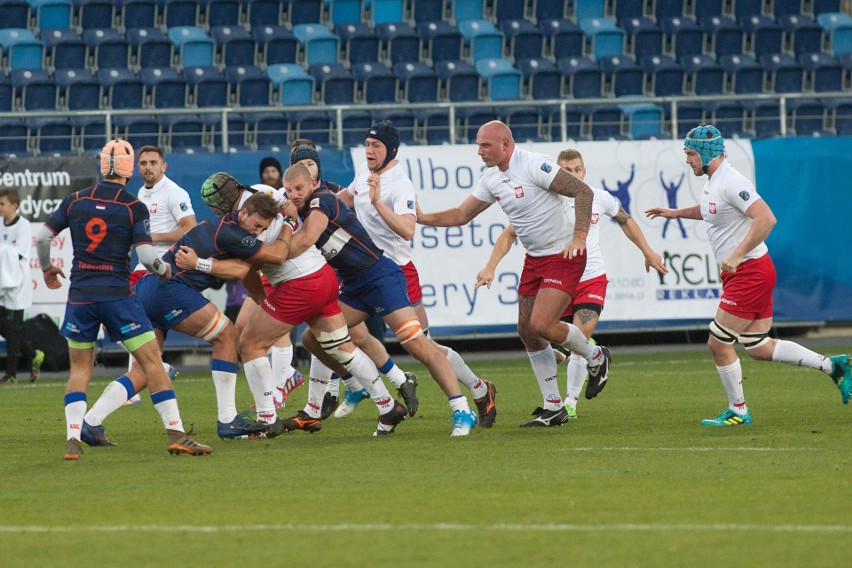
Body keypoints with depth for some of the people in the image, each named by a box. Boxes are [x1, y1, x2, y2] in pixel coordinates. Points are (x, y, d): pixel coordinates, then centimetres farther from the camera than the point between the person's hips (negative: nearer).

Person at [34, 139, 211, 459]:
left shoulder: (75, 201, 3)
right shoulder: (134, 207, -6)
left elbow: (42, 237, 5)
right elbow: (146, 255, -13)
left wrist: (46, 269, 23)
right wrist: (163, 270, 9)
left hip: (80, 297, 3)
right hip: (117, 296, -3)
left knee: (79, 369, 13)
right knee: (152, 362, 2)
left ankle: (73, 439, -1)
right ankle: (175, 433, -4)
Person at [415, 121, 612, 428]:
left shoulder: (534, 166, -19)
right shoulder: (491, 178, 6)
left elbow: (583, 192, -21)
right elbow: (462, 214, 13)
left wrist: (579, 236, -27)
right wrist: (422, 218, 1)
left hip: (564, 255, -9)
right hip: (534, 258, 9)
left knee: (541, 325, -18)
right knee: (527, 330, 4)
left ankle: (596, 356, 10)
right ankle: (553, 408, 12)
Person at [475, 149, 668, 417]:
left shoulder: (599, 198, -3)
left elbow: (625, 220, 18)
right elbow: (510, 234, -4)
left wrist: (648, 252, 21)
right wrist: (491, 267, -15)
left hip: (592, 278, 0)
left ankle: (571, 401, 0)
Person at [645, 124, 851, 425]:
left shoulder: (732, 183, -19)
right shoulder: (710, 182, 11)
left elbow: (766, 219, -30)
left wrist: (737, 255, -29)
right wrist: (677, 213, 27)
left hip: (750, 273, -10)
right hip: (739, 274, 10)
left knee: (718, 343, -4)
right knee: (758, 348, 11)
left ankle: (738, 410, 8)